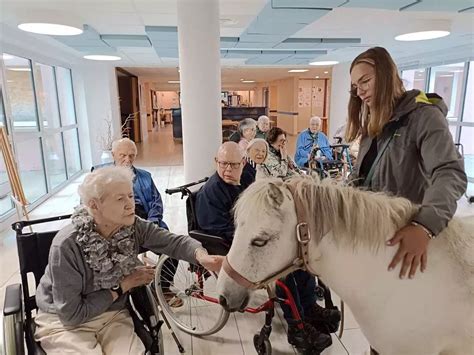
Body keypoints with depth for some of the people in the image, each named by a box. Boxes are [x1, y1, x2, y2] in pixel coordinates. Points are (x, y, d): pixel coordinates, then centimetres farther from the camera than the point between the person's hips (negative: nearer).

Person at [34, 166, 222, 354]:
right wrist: (122, 286, -18)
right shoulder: (67, 245, -27)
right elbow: (72, 314, -22)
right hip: (63, 322, -3)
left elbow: (175, 241, -19)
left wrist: (201, 256, -40)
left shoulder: (134, 227, -14)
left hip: (112, 315, 3)